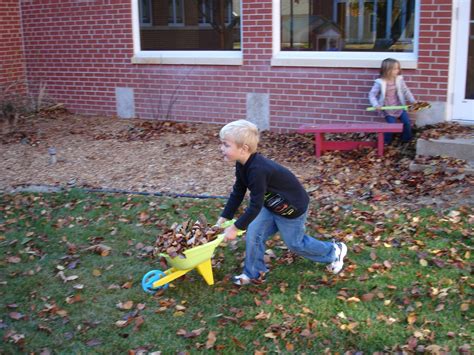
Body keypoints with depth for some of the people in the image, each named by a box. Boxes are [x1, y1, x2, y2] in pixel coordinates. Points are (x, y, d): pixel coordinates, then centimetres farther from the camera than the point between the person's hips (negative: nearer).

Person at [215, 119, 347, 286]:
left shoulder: (257, 170, -39)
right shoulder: (242, 165, -9)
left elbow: (255, 206, -33)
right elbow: (237, 193, 1)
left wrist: (235, 228, -25)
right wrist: (223, 218, -2)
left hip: (292, 208, -8)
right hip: (271, 206, 8)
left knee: (295, 243, 11)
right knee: (253, 234, 1)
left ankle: (333, 251, 34)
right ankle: (254, 273, 18)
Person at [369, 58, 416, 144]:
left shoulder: (399, 80, -4)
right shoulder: (380, 83, -15)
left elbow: (406, 91, 6)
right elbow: (372, 94, -11)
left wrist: (413, 101, 2)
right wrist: (376, 105, -24)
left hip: (399, 106, 4)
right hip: (388, 109, -4)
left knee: (407, 123, 1)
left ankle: (407, 140, 25)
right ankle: (386, 142, 12)